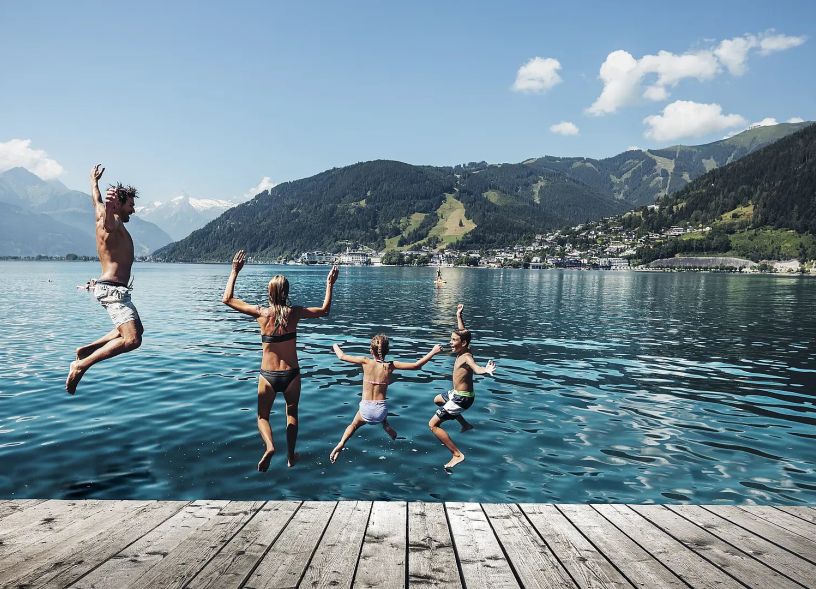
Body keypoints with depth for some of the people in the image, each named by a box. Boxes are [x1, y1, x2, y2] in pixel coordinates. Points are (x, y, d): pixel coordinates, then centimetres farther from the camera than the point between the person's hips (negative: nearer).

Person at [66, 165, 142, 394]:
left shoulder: (106, 218, 18)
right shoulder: (112, 222, -9)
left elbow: (96, 201, 37)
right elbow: (105, 214, -33)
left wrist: (94, 181, 53)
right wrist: (110, 205, -53)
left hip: (111, 288, 11)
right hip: (112, 289, -11)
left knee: (135, 329, 25)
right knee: (132, 339, -23)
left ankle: (86, 349, 21)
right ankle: (81, 365, -18)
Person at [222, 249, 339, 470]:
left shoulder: (261, 313, -10)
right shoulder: (295, 312, -8)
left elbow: (227, 299, 0)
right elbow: (324, 310, 9)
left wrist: (234, 271, 5)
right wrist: (330, 285, 17)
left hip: (268, 375, -1)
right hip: (291, 374, 1)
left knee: (262, 416, 16)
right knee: (292, 413, 23)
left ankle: (269, 446, -12)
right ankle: (291, 456, 33)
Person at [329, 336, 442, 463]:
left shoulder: (366, 362, -9)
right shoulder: (391, 365, -7)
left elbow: (342, 356, 1)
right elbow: (416, 365, -8)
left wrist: (335, 346, 22)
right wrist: (433, 352, 1)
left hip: (366, 409, -1)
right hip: (381, 409, 1)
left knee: (354, 425, 29)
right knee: (384, 421, 40)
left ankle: (341, 443, 4)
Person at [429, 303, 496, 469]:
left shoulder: (466, 357, -27)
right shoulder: (462, 351, -4)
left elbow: (477, 368, -50)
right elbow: (462, 332, 15)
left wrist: (486, 370, -72)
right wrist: (459, 315, 20)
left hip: (462, 398, -10)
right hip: (457, 393, 10)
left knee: (433, 424, -9)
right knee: (438, 400, 38)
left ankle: (457, 455, -9)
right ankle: (465, 424, 37)